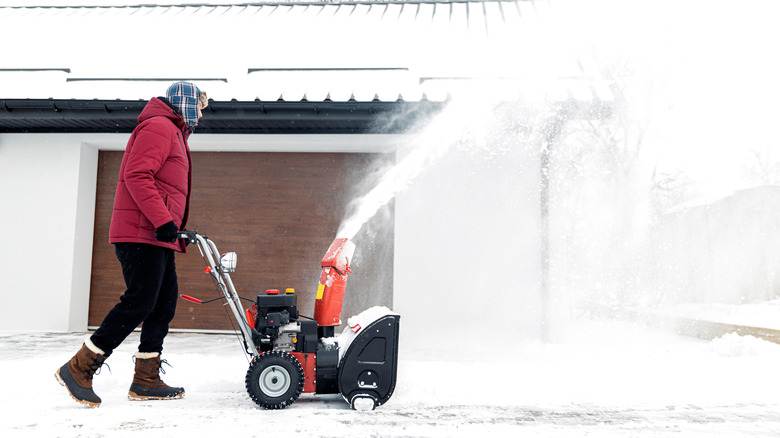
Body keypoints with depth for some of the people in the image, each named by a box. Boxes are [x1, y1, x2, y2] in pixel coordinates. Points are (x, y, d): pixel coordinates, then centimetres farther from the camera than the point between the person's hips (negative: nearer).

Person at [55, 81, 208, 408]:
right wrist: (163, 220, -23)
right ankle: (78, 369, -6)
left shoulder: (173, 133, 27)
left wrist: (176, 230, 23)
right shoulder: (160, 126, -6)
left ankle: (146, 381, 9)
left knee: (165, 303, 6)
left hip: (157, 237, 11)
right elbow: (137, 175, -19)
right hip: (142, 234, -11)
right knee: (139, 302, -13)